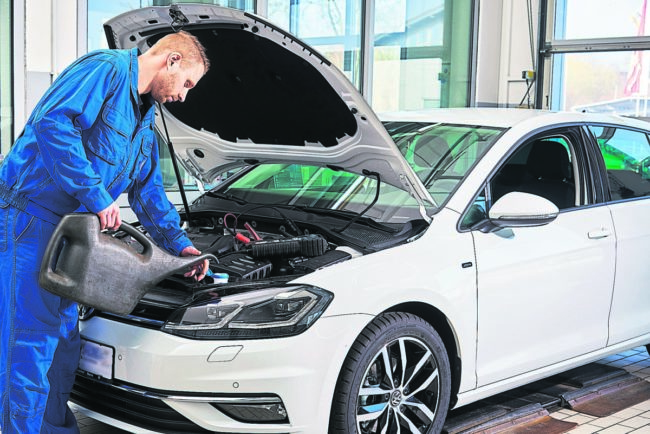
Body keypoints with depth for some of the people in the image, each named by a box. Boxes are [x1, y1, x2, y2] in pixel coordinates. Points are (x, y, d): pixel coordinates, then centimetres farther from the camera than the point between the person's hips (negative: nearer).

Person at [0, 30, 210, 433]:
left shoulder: (145, 121, 20)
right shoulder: (106, 69, -10)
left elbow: (148, 190, 26)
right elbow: (52, 122, -25)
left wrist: (181, 244, 17)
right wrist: (97, 198, -23)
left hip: (67, 230, 10)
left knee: (62, 340, 14)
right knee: (34, 335, -8)